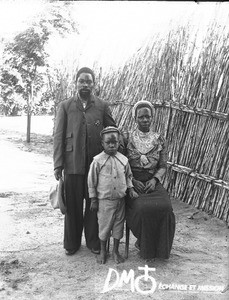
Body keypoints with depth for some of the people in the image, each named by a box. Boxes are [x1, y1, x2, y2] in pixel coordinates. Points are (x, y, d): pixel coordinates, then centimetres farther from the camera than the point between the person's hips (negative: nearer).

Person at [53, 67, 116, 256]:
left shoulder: (102, 106, 6)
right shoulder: (65, 106, 5)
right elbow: (58, 135, 2)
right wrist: (58, 164, -4)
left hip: (97, 163, 1)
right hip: (72, 163, 0)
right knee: (73, 204, 7)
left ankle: (93, 241, 25)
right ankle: (72, 243, 24)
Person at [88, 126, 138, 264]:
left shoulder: (123, 159, 1)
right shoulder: (98, 160, -10)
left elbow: (128, 176, 16)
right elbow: (92, 181, -5)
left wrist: (131, 188, 2)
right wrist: (93, 200, -4)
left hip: (120, 200, 3)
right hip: (105, 201, -3)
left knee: (118, 225, 12)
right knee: (104, 226, 8)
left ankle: (116, 251, 29)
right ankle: (103, 251, 29)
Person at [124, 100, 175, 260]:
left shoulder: (160, 140, 8)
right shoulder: (127, 139, 3)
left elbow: (163, 166, 8)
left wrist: (155, 179, -12)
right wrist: (132, 181, -13)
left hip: (153, 182, 2)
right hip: (132, 182, -2)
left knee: (164, 207, -26)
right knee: (142, 208, -30)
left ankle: (156, 247, 0)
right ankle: (144, 244, -1)